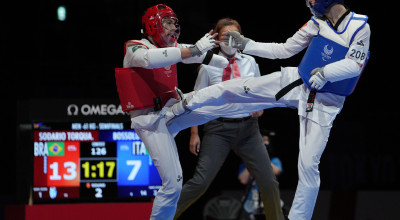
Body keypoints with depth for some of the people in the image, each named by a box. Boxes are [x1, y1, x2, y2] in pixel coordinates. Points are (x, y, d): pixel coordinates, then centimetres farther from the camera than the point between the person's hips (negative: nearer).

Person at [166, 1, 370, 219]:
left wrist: (326, 72, -42)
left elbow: (354, 64, -25)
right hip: (295, 84, 5)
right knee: (236, 89, 0)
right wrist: (245, 44, 8)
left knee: (309, 165, -9)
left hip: (324, 104, -4)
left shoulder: (360, 27, -14)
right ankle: (183, 106, 19)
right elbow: (285, 50, 11)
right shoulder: (317, 22, 2)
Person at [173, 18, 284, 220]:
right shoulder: (209, 67, -2)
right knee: (200, 182, -12)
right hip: (219, 129, -3)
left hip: (248, 128, 3)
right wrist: (194, 133, -4)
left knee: (268, 181, 3)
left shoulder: (249, 62, 8)